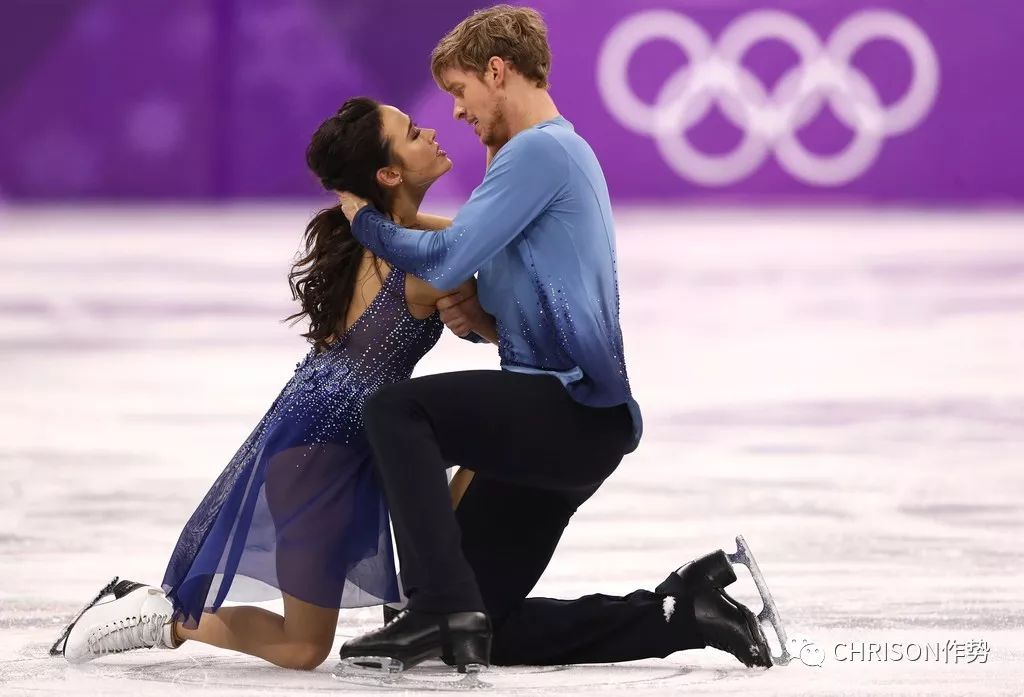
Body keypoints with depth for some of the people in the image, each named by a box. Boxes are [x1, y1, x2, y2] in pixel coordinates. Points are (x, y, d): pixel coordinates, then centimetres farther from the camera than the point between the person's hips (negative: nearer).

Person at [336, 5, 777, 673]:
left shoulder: (539, 151, -9)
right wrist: (481, 317, 7)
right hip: (570, 429, 10)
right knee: (484, 633, 5)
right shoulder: (567, 153, 25)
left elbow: (446, 260, -16)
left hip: (575, 411, -10)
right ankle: (680, 612, 7)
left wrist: (364, 218, 1)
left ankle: (440, 606, -28)